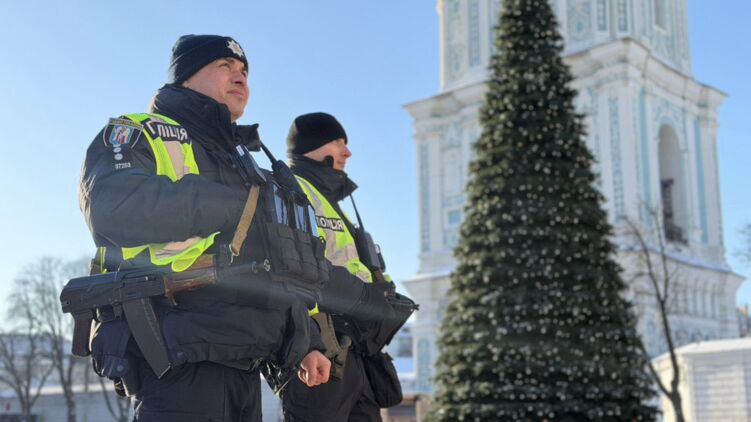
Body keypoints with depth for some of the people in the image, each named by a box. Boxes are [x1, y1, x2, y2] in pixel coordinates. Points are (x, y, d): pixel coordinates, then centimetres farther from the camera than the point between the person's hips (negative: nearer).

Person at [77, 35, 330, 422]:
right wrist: (240, 203, -11)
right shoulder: (136, 135, 4)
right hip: (177, 362, -8)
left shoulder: (244, 168, 28)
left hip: (243, 368, 8)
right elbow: (114, 208, -19)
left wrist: (302, 344, 14)